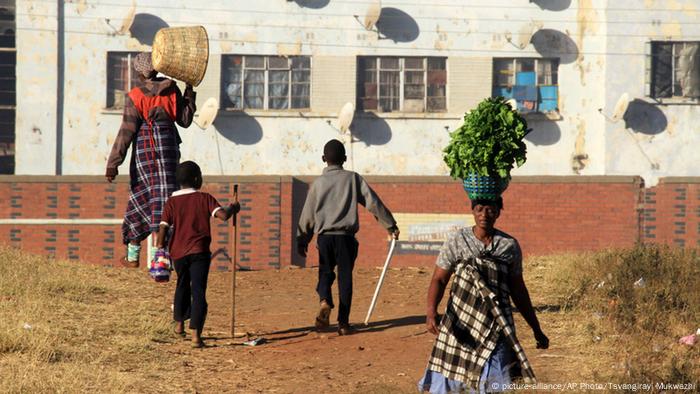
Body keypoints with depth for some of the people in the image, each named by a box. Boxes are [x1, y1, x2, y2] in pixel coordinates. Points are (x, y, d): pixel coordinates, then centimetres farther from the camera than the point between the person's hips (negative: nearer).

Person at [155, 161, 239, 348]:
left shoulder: (172, 202, 4)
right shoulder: (204, 198, -2)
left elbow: (163, 227, -5)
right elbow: (223, 215, -13)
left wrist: (160, 245, 5)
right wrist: (233, 208, 5)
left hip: (178, 253, 3)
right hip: (199, 251, -3)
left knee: (182, 286, 27)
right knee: (198, 292, -6)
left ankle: (179, 324, 40)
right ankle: (196, 334, -19)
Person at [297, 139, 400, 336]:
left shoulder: (318, 183, 4)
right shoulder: (353, 179, 2)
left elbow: (307, 215, 7)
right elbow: (373, 202, -2)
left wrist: (302, 240, 16)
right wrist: (390, 225, 4)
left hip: (324, 236, 1)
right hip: (346, 236, -1)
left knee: (325, 272, 16)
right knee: (345, 277, 6)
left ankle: (325, 302, -14)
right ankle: (343, 323, 4)